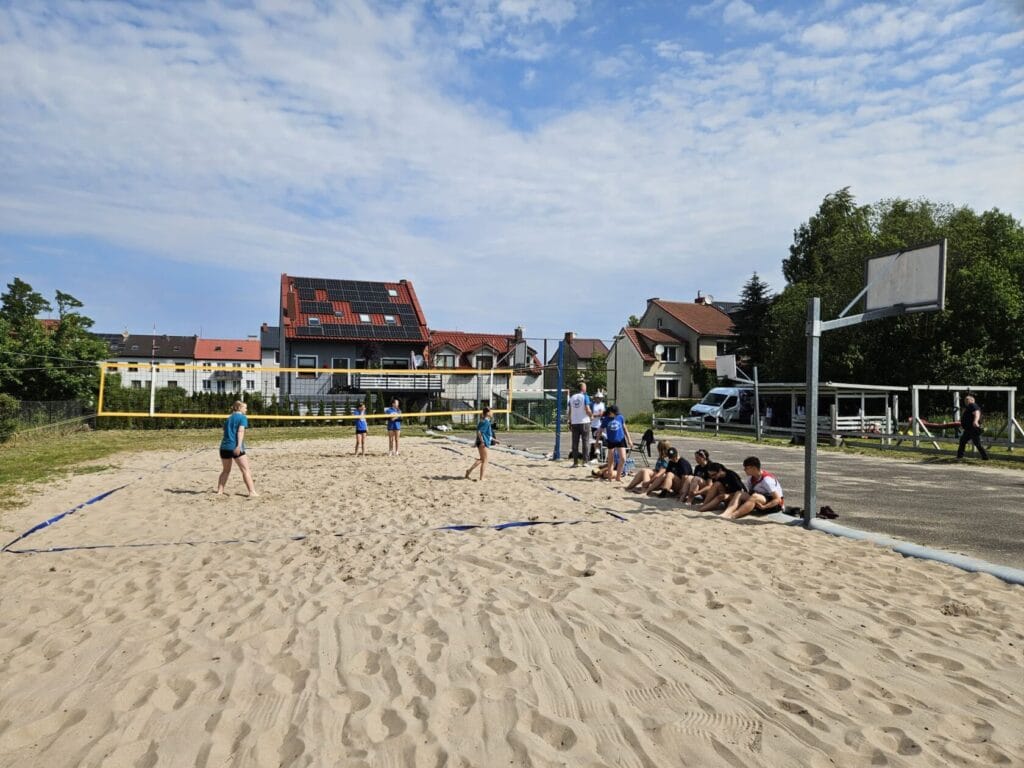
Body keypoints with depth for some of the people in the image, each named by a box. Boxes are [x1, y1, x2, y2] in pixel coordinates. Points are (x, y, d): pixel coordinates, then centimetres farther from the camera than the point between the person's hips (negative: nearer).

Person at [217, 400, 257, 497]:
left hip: (224, 447, 7)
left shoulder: (229, 418, 22)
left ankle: (219, 491, 15)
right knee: (246, 470, -5)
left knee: (225, 470, 18)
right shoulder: (242, 417, 0)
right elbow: (240, 431, -13)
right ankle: (252, 492, -10)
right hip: (235, 447, -7)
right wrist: (239, 445, -24)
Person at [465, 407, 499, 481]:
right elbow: (479, 431, -23)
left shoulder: (487, 422, 15)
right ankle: (481, 477, 4)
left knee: (482, 459, 19)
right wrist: (482, 441, -26)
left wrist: (493, 440, 28)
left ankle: (469, 470, 18)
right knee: (484, 460, -1)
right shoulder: (485, 422, -15)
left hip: (484, 443, 10)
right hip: (483, 443, -10)